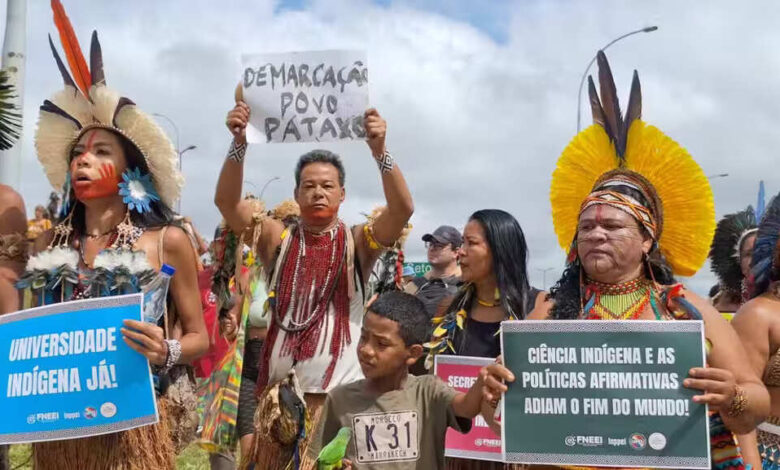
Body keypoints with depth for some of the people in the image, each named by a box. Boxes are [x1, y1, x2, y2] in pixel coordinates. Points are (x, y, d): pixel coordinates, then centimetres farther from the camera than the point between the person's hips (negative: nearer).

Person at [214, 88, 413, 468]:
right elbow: (226, 201, -7)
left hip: (340, 384, -2)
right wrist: (239, 143, -20)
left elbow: (402, 208, -15)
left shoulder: (358, 242, 1)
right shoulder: (277, 238, 5)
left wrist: (379, 151, -28)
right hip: (280, 383, 2)